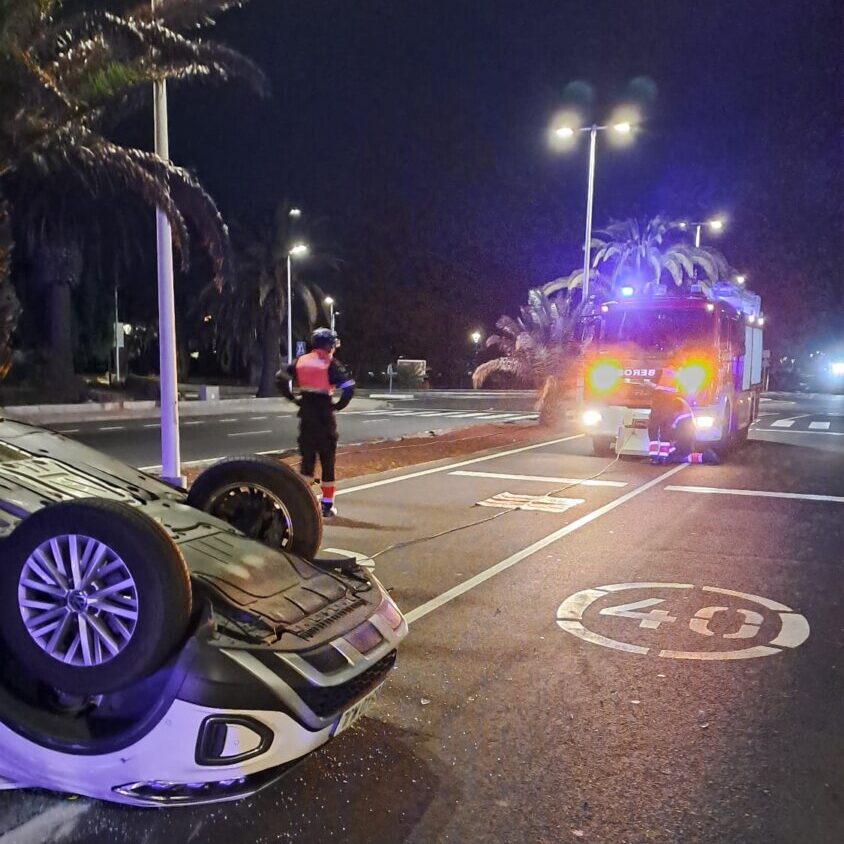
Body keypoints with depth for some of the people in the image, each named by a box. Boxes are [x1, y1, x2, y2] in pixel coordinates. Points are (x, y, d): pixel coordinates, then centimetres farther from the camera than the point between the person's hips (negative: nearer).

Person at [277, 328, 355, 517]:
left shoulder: (301, 361, 6)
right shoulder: (330, 364, -8)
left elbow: (281, 379, 2)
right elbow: (349, 387, -18)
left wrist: (294, 398, 6)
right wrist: (338, 405, -4)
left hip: (306, 416, 4)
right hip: (324, 416, -4)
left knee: (307, 459, 14)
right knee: (327, 461, 5)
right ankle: (327, 505, 9)